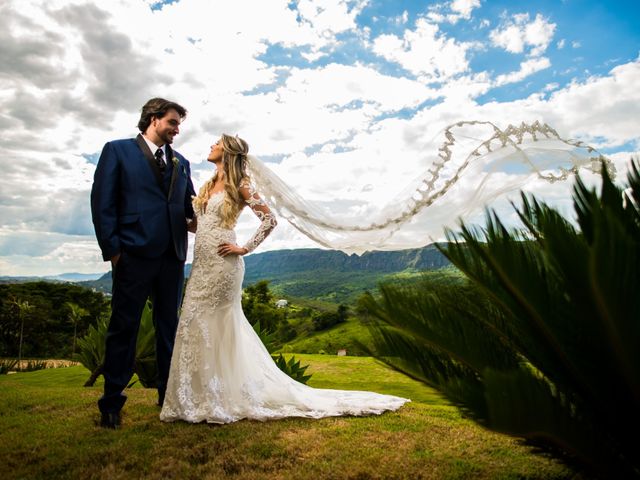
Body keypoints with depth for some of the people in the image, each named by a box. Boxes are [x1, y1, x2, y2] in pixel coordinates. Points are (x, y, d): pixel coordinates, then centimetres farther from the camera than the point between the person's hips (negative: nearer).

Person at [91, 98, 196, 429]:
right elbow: (102, 201, -2)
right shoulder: (118, 150, 5)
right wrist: (112, 248, -9)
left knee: (170, 327, 11)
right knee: (124, 327, 3)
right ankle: (112, 402, 16)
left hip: (172, 256, 5)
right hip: (134, 254, -4)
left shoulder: (181, 162, 17)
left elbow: (190, 205, 13)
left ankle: (168, 394, 24)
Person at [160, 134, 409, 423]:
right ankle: (202, 395, 24)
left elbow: (269, 220, -10)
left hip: (221, 264, -8)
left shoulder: (240, 185, -6)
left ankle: (214, 398, 11)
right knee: (197, 325, 10)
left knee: (215, 328, -3)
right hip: (202, 264, 8)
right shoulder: (209, 185, 18)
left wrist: (245, 249, -10)